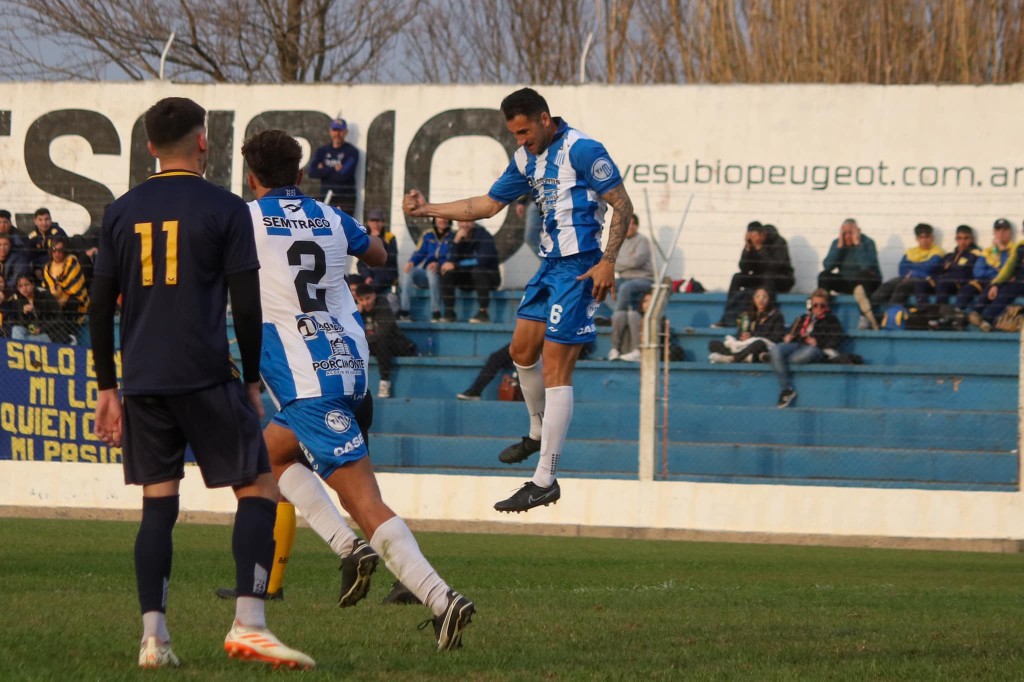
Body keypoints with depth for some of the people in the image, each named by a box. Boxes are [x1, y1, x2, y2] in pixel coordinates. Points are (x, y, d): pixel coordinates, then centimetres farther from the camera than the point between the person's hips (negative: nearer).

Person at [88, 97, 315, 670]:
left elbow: (101, 307, 10)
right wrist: (252, 382, 5)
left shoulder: (122, 212, 10)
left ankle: (154, 637, 0)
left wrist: (107, 388, 16)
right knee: (258, 490, 2)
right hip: (206, 377, -4)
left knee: (158, 504, 9)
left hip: (142, 381, 4)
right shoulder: (225, 209, -2)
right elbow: (247, 305, -5)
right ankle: (248, 623, -11)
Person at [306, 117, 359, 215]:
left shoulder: (351, 152, -2)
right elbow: (312, 172, -2)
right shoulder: (322, 151, 12)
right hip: (326, 199, 5)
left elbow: (344, 174, -15)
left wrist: (324, 171, -4)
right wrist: (334, 169, -8)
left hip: (345, 200, -5)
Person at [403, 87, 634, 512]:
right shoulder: (526, 158, 12)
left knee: (555, 369, -11)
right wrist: (426, 210, 13)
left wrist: (608, 262, -21)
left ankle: (545, 481, -9)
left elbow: (622, 204, -15)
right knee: (522, 350, 19)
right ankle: (538, 433, 44)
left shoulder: (581, 150, -15)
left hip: (580, 269, -9)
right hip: (550, 264, 9)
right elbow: (489, 204, 20)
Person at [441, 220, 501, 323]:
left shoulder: (483, 235, -16)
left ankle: (483, 312, -30)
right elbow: (451, 260, -8)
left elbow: (482, 261, -27)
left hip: (488, 277, -5)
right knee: (447, 272, -17)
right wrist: (456, 241, -23)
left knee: (478, 269, -36)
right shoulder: (458, 236, 1)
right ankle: (449, 313, -17)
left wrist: (456, 265, -23)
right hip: (467, 279, 5)